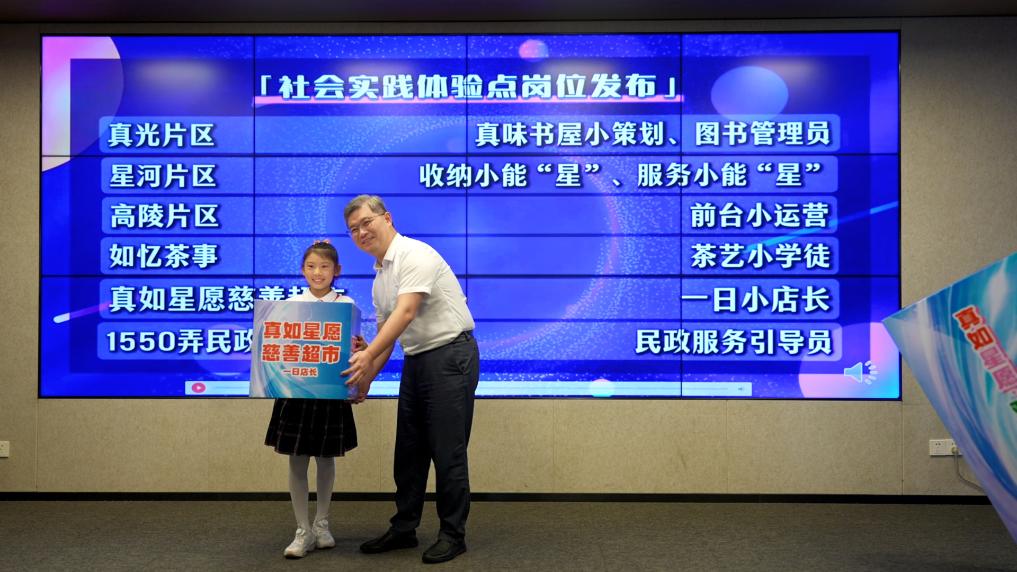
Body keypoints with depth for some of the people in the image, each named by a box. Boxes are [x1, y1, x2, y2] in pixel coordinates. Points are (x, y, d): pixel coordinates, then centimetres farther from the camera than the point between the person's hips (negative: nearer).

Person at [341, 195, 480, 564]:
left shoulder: (415, 255, -14)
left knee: (447, 451, -3)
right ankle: (404, 529, 25)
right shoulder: (379, 277, 15)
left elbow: (406, 313, -25)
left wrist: (368, 355, -31)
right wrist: (366, 379, 14)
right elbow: (386, 334, 19)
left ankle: (453, 534, 10)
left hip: (450, 356, -9)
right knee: (409, 449, 13)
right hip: (415, 360, 9)